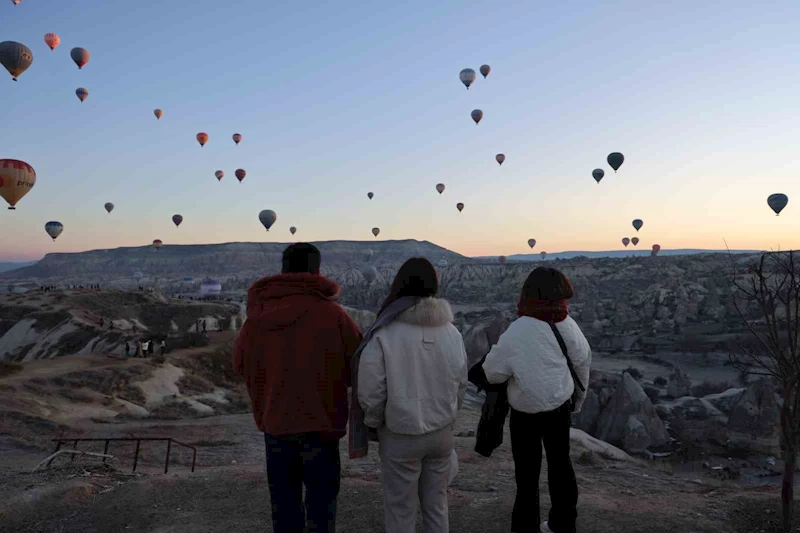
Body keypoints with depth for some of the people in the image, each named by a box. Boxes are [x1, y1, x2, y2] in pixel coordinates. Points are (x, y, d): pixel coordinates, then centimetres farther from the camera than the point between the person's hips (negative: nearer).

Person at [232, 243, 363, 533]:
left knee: (284, 500, 18)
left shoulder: (257, 317, -5)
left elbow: (241, 363, 9)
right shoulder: (333, 314, -15)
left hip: (275, 424, 3)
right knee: (321, 498, 12)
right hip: (319, 423, -3)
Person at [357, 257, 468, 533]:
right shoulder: (451, 331, -5)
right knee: (436, 503, 20)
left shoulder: (383, 335, -20)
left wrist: (374, 423, 4)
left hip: (400, 436, -4)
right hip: (442, 432, 4)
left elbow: (371, 392, -15)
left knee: (400, 510, 12)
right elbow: (461, 384, 5)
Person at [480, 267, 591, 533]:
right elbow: (583, 363, 3)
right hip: (561, 408, 5)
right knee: (560, 464, 20)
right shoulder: (568, 325, -10)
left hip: (526, 414, -4)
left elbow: (493, 373, -14)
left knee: (527, 473, 8)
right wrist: (577, 400, 18)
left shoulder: (515, 333, -23)